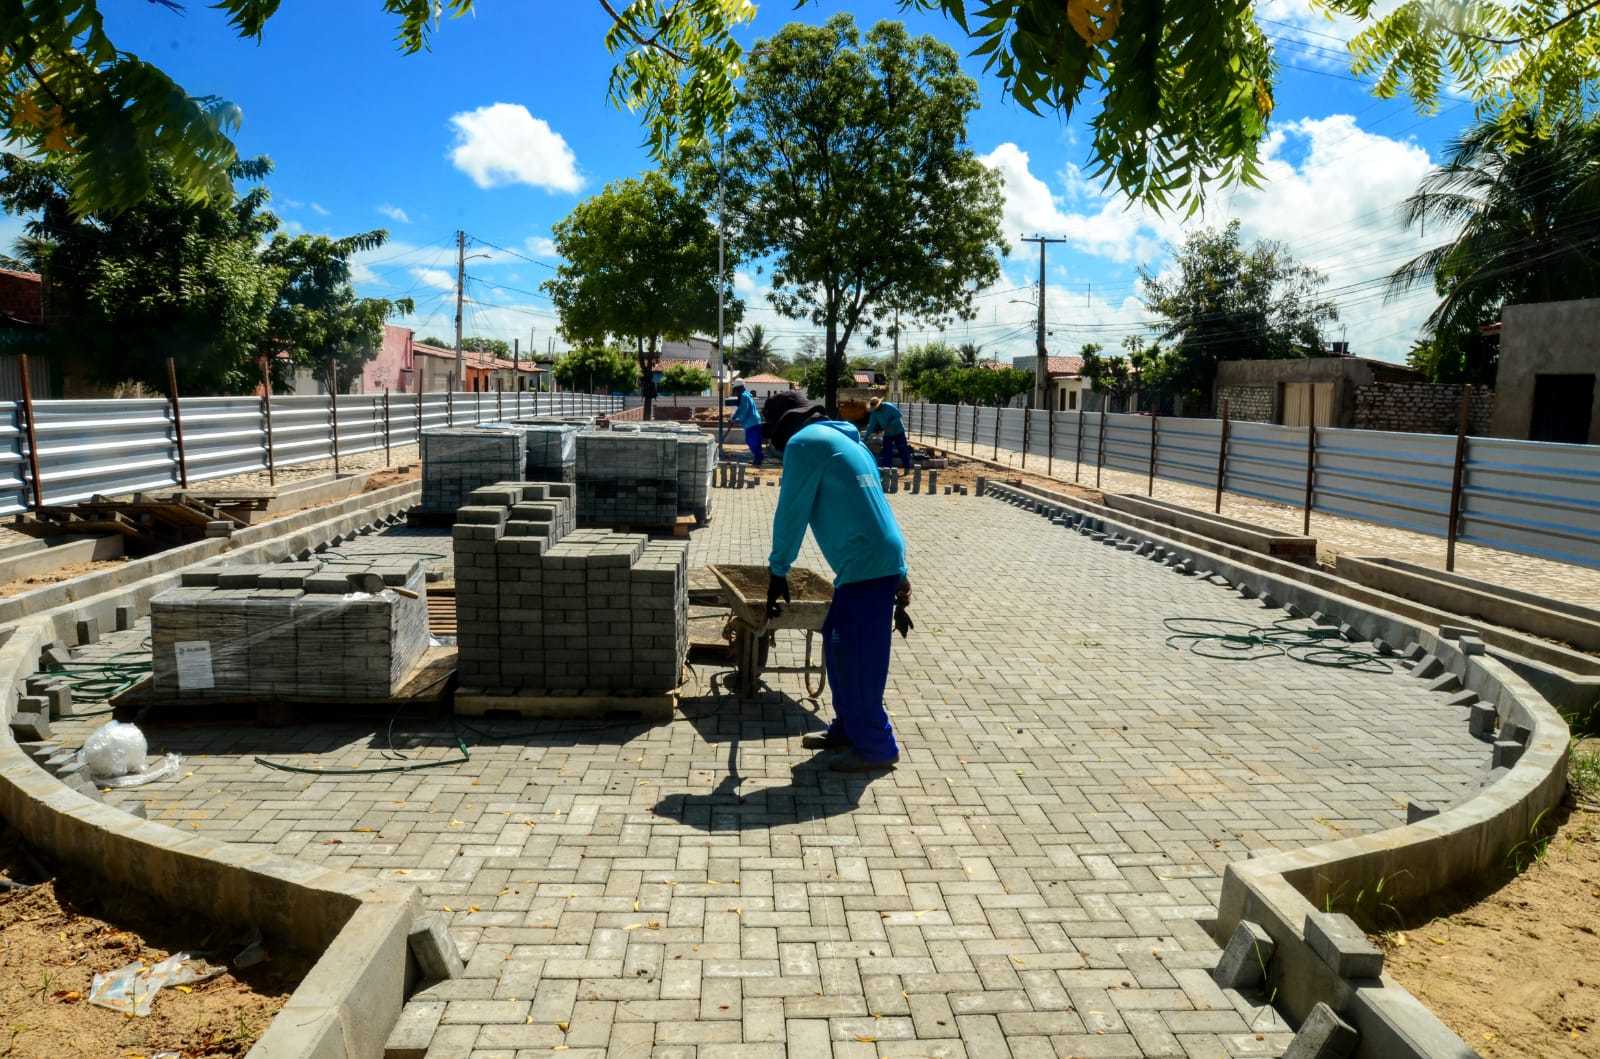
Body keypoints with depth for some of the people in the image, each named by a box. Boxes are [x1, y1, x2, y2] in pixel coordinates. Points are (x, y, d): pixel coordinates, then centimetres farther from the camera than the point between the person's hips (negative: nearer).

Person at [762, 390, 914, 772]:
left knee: (858, 657, 0)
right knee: (838, 643, 18)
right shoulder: (846, 438, 21)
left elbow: (791, 512, -7)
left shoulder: (803, 443, -6)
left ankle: (876, 747, 10)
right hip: (883, 559, 9)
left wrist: (777, 572, 4)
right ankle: (848, 727, 29)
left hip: (866, 565, -9)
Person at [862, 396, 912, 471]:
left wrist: (890, 425, -27)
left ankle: (907, 468, 9)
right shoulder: (874, 413, -6)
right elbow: (871, 425, -4)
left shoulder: (889, 407, -21)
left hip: (898, 431, -5)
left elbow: (899, 415, -19)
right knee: (887, 451, 0)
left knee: (903, 450, 1)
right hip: (888, 434, 5)